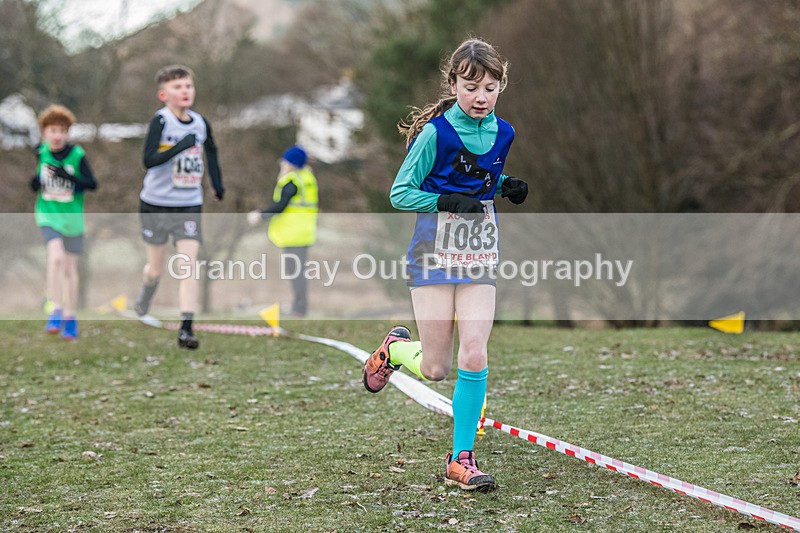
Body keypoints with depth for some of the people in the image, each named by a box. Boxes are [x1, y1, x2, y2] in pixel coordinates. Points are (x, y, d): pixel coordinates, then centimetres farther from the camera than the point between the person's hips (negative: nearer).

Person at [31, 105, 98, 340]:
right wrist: (34, 184, -13)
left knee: (70, 268, 9)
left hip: (72, 216, 0)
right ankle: (54, 310, -17)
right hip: (48, 214, 0)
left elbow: (92, 184, -12)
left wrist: (68, 176, -26)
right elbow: (35, 185, 11)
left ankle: (70, 317, 23)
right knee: (55, 256, -23)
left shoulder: (77, 155, -9)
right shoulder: (40, 153, -2)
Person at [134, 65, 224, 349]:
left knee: (188, 267, -11)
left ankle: (186, 329, -12)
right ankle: (144, 298, 46)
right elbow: (149, 160, -24)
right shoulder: (160, 121, -13)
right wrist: (180, 146, -33)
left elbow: (211, 150, 23)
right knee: (156, 269, 13)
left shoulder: (201, 123, 1)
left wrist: (217, 184, 22)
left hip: (189, 206, 2)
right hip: (157, 204, -2)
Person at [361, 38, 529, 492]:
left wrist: (508, 186, 1)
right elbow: (400, 194, -9)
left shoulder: (502, 134, 4)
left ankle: (462, 459, 1)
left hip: (480, 256, 4)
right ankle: (394, 348, 36)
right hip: (436, 252, -4)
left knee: (474, 357, -8)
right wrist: (448, 202, -23)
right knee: (435, 369, 0)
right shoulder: (436, 133, -12)